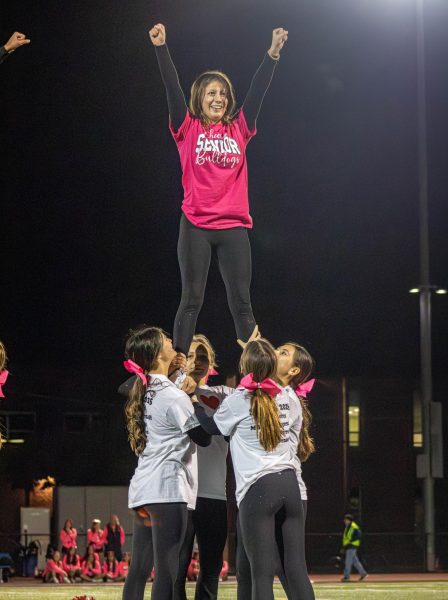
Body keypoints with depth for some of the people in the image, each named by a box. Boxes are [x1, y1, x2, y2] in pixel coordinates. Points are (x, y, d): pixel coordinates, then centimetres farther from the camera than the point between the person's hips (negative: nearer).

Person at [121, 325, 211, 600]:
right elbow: (203, 438, -4)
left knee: (139, 569, 8)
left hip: (143, 489, 9)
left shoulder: (145, 391, 13)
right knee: (167, 569, -10)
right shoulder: (174, 396, -10)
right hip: (168, 488, -9)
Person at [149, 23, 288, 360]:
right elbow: (172, 87, -6)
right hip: (196, 225, -2)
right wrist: (161, 48, -17)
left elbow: (258, 91, 4)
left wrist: (273, 54, -8)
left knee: (242, 303, 1)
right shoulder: (188, 128, 5)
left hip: (233, 227, 2)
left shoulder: (239, 129, 11)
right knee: (192, 300, 0)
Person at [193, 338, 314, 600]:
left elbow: (212, 428, 18)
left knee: (263, 573, -5)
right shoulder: (287, 399, 12)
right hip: (290, 484, 4)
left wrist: (194, 401, 32)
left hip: (257, 489, -4)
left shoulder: (236, 402, 0)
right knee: (297, 569, 3)